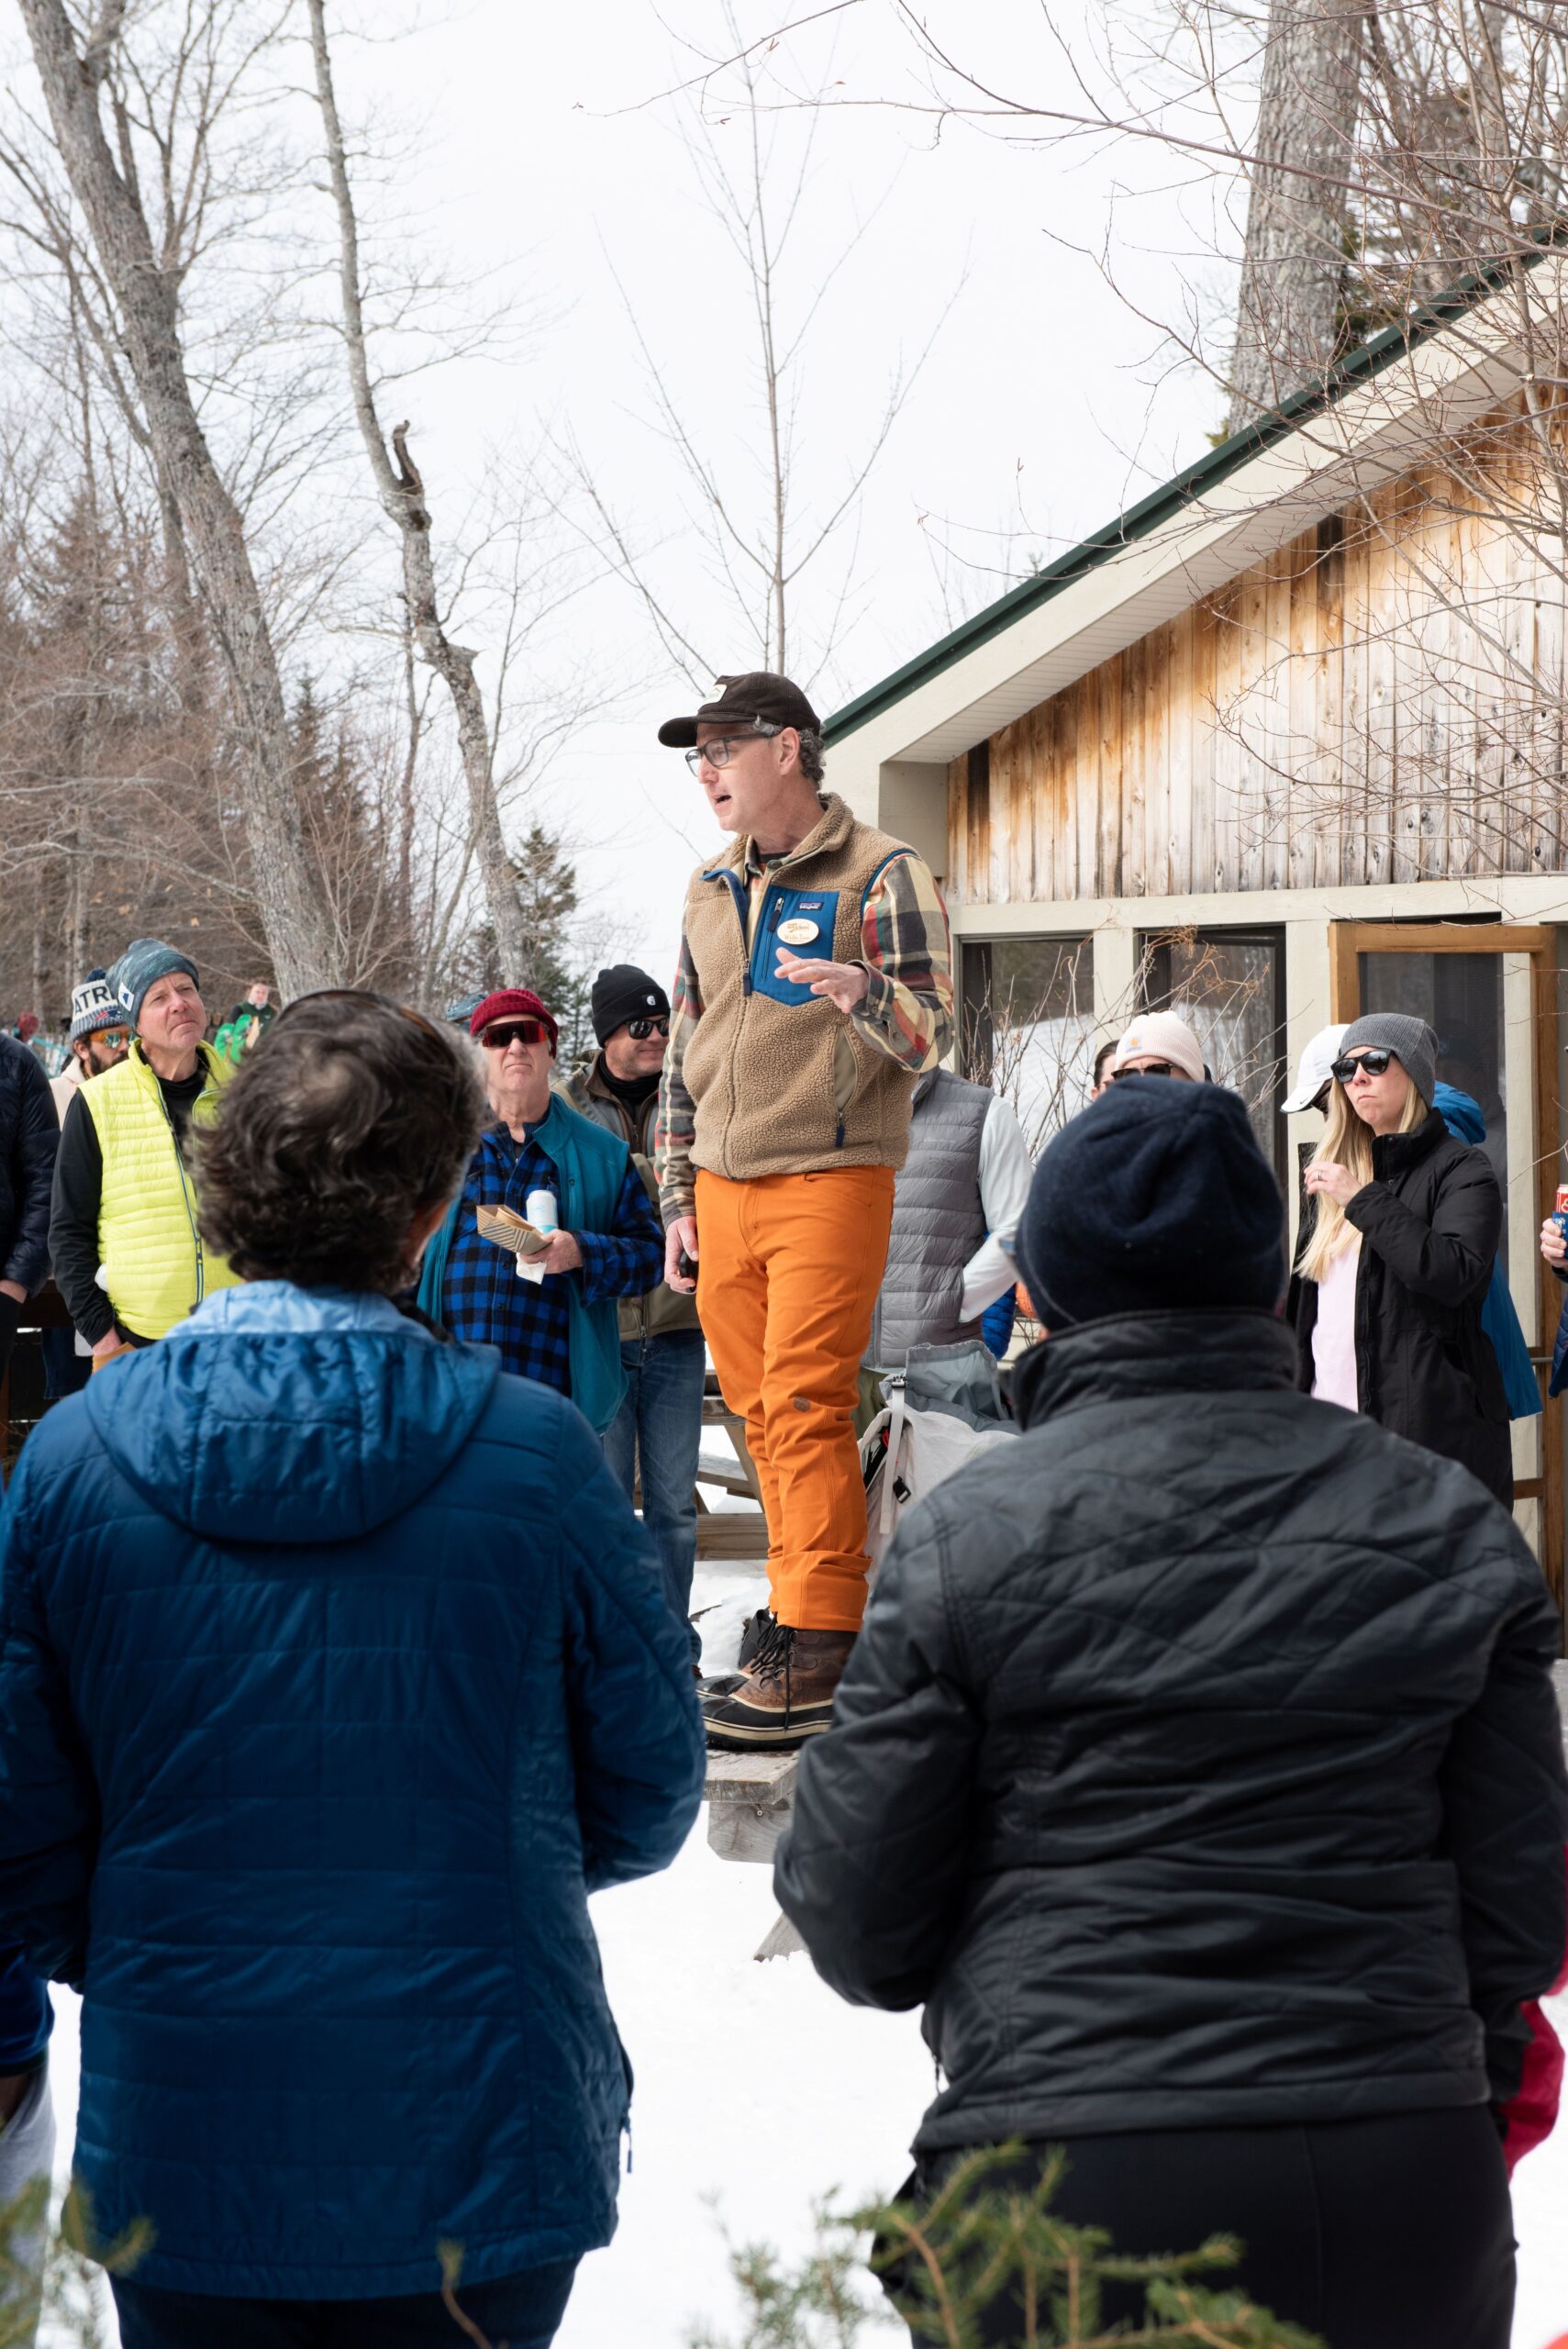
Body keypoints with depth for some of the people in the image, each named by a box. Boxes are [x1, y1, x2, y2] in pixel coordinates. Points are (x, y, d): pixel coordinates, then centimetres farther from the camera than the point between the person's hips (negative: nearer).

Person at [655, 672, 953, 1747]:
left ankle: (818, 1647, -10)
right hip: (724, 1186, 6)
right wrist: (678, 1196, 17)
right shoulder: (712, 892, 18)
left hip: (830, 1177, -6)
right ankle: (805, 1608, 14)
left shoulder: (880, 872, -2)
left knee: (806, 1408, -12)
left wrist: (863, 992, -31)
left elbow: (932, 1036, -10)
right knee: (762, 1414, 5)